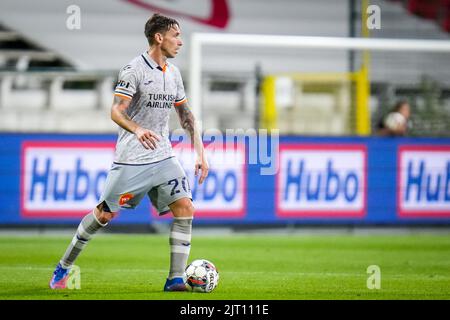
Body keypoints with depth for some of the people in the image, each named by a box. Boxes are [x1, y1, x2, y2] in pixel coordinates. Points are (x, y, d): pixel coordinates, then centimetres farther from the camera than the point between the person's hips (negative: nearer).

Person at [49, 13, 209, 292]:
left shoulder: (173, 73, 10)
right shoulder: (134, 69, -11)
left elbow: (186, 115, 17)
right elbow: (116, 111, -17)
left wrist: (200, 153, 11)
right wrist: (137, 130, -36)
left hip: (163, 156, 6)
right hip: (131, 159, -6)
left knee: (185, 208, -11)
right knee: (105, 214, 1)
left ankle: (176, 279, -7)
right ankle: (64, 267, 19)